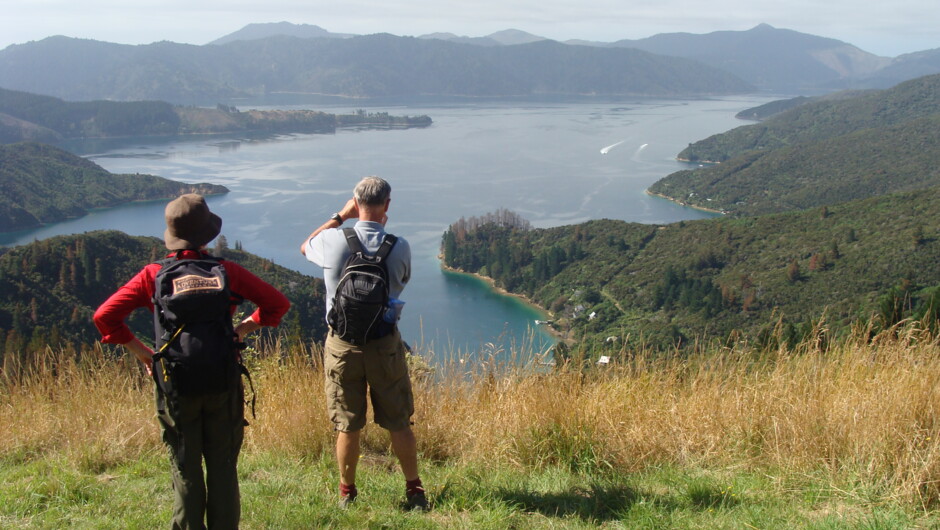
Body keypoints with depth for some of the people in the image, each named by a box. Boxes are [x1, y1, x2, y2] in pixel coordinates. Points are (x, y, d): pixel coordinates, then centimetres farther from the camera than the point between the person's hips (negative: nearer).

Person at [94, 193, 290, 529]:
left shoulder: (153, 276, -5)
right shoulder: (226, 272, -6)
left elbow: (104, 316, -6)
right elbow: (277, 303, -1)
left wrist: (141, 351, 1)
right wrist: (242, 329, 6)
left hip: (176, 388, 0)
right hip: (223, 386, 0)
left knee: (186, 473, 11)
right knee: (223, 470, 11)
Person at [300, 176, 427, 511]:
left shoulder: (333, 241, -11)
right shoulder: (399, 247, -11)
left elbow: (305, 246, 12)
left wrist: (340, 216, 15)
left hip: (342, 345, 0)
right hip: (385, 344, 0)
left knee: (347, 426, 12)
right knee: (398, 424, 12)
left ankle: (347, 494, 26)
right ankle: (414, 490, 22)